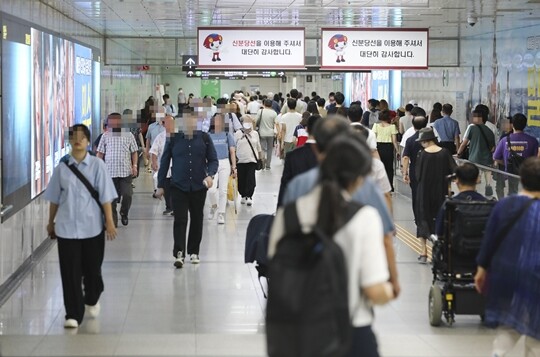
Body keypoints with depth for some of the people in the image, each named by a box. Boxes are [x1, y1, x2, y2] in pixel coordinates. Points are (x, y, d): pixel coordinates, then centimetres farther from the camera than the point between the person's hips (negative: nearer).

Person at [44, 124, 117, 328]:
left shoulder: (97, 165, -3)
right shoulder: (62, 167, 2)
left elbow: (105, 196, -4)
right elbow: (54, 198, 10)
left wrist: (109, 222, -7)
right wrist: (51, 222, 13)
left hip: (92, 226, -1)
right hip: (66, 227, 1)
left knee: (92, 268, 12)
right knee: (70, 272, -2)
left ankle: (92, 300, 40)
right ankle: (73, 315, 4)